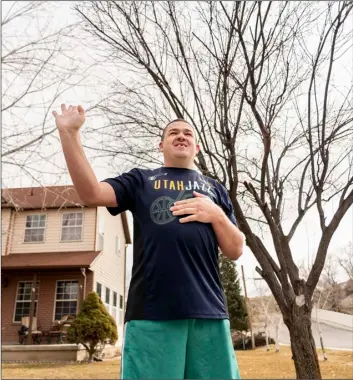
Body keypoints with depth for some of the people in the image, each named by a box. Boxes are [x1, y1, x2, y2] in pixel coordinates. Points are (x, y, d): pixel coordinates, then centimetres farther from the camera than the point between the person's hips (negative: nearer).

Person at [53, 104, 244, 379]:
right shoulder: (141, 181, 14)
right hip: (151, 310, -2)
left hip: (207, 310, 3)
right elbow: (91, 193, -3)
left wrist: (216, 215, -3)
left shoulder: (215, 189, 20)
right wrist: (69, 133, -9)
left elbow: (235, 251, 14)